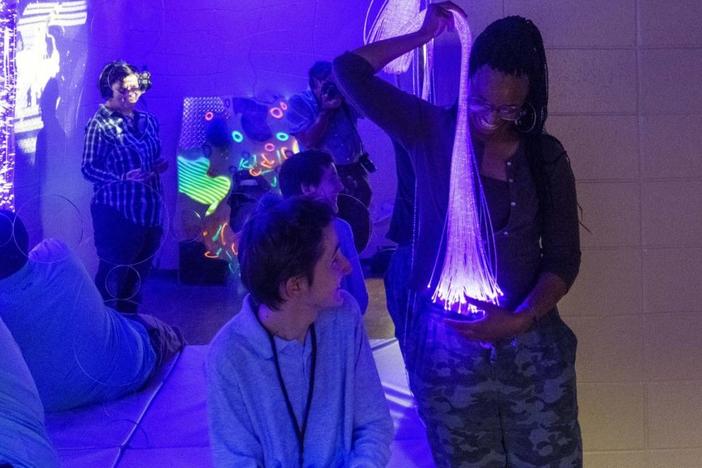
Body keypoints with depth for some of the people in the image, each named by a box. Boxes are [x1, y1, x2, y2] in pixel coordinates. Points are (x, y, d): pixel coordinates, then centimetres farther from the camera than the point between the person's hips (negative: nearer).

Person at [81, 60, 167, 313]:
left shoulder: (148, 120, 9)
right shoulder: (100, 124, -11)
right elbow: (88, 168, -14)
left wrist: (160, 166, -3)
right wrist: (123, 177, -27)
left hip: (149, 209, 7)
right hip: (116, 211, -7)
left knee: (139, 273, 15)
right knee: (113, 274, 0)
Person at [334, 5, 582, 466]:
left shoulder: (546, 157, 0)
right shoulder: (431, 132, -2)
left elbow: (563, 259, 0)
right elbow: (349, 70, -7)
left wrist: (521, 319, -16)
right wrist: (425, 34, -1)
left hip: (532, 345, 1)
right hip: (446, 344, 0)